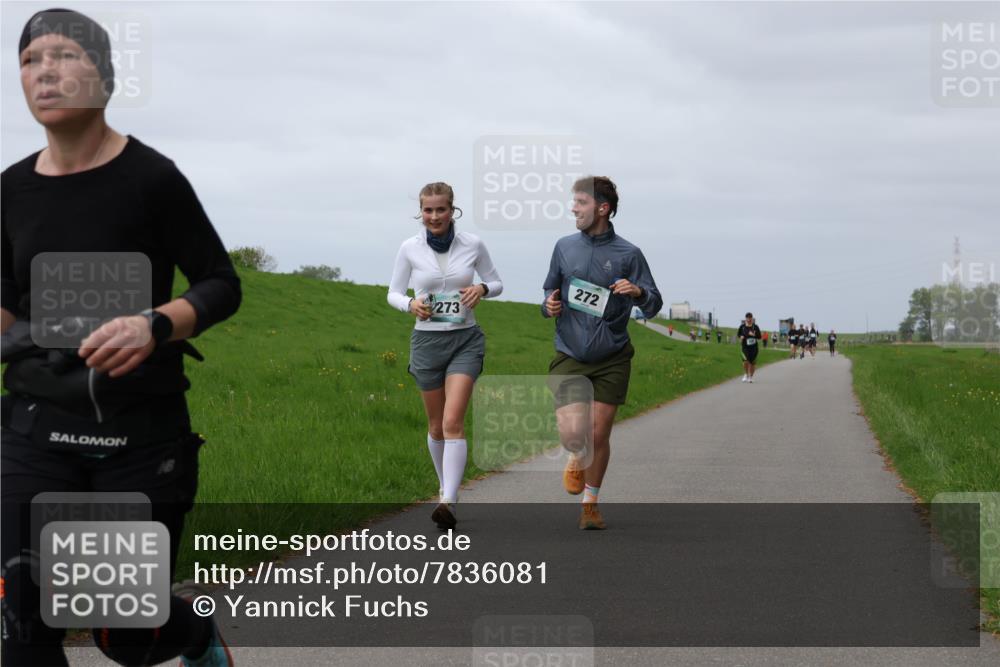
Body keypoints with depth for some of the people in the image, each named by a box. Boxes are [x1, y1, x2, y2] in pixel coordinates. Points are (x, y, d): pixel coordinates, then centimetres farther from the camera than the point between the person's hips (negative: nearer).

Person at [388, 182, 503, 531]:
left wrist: (481, 288, -14)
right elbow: (394, 293, 5)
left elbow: (496, 283, 9)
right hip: (427, 341, 2)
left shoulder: (473, 244, -3)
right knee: (436, 425, 12)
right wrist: (411, 304, -17)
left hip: (465, 340, -2)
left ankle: (447, 503, -23)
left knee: (453, 422, -16)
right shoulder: (409, 248, -3)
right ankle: (446, 486, 35)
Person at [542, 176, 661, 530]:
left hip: (611, 359, -1)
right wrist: (550, 305, -3)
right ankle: (578, 459, 24)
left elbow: (654, 304, -1)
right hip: (569, 357, 1)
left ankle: (590, 503, 22)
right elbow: (550, 291, 20)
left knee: (598, 435, 1)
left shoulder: (628, 254, -2)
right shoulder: (564, 247, 6)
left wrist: (638, 292, -23)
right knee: (572, 433, -14)